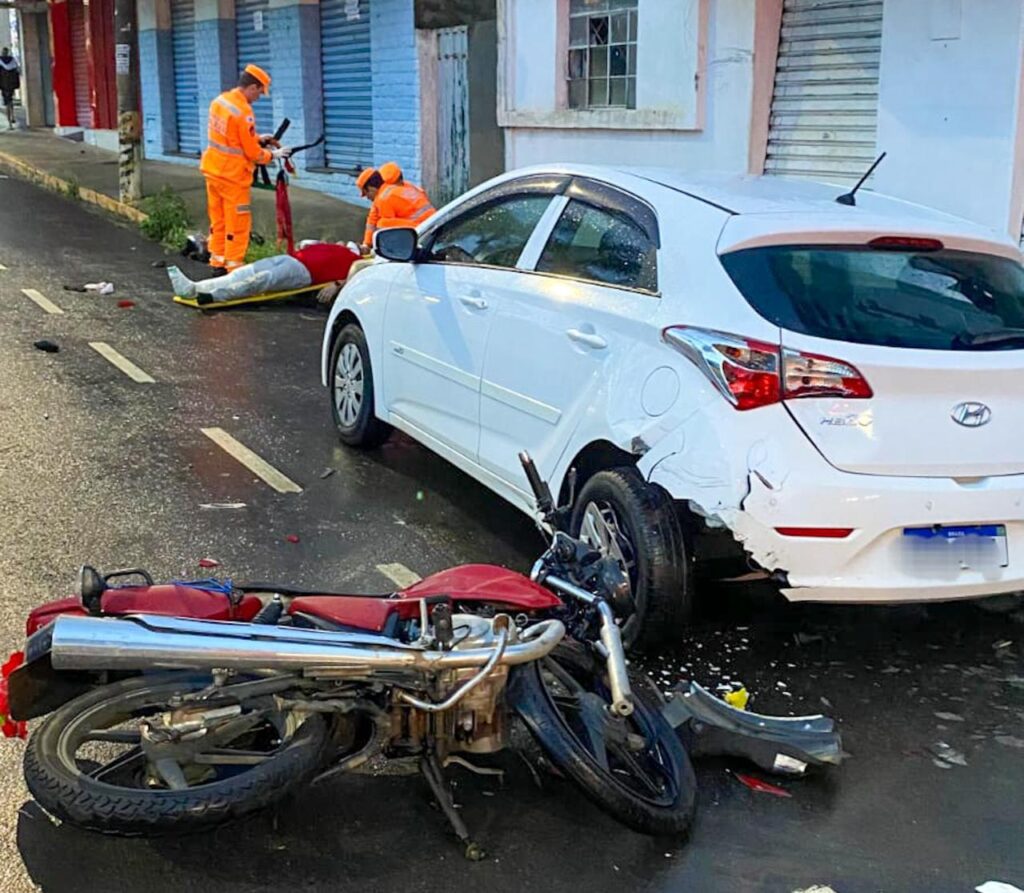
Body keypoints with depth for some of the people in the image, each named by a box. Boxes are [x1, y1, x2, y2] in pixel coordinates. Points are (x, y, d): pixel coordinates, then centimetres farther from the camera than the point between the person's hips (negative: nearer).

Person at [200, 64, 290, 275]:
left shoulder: (219, 101, 5)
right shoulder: (244, 112, -21)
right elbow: (253, 153, -16)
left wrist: (258, 138, 14)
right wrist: (274, 155, 0)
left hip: (213, 169, 8)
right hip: (233, 176, -8)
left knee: (218, 220, 15)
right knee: (238, 224, 0)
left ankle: (218, 262, 22)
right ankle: (234, 266, 4)